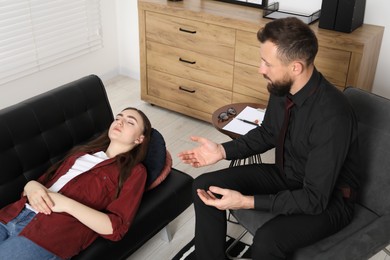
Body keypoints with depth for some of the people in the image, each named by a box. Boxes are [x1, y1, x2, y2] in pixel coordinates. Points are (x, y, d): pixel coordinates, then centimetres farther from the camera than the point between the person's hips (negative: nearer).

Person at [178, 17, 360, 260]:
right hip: (286, 175, 7)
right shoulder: (282, 87, -11)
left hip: (328, 198, -7)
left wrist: (246, 202, -30)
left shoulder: (332, 117, -33)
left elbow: (315, 199, -28)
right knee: (205, 186, -5)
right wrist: (222, 150, -6)